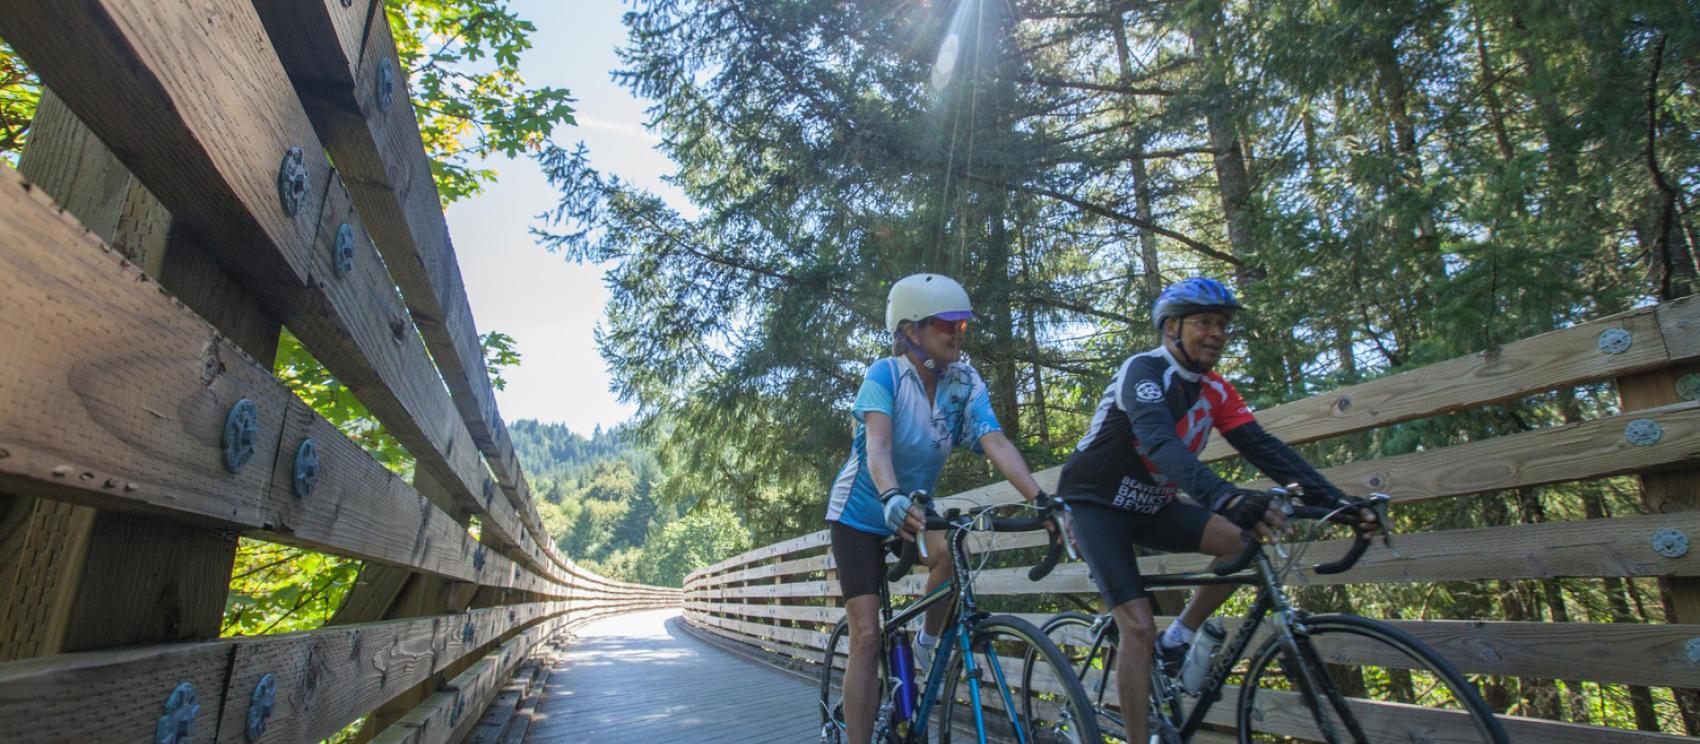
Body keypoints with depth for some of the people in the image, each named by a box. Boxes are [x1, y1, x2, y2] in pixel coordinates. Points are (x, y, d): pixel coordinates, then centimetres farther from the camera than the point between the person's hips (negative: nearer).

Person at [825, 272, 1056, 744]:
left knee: (949, 553, -30)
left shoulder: (965, 382, -12)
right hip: (860, 515, -3)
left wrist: (1042, 499, -40)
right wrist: (891, 497, -58)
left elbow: (997, 444, -25)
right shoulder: (885, 375, -23)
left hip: (915, 508, 3)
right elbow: (877, 444, -39)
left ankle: (927, 644, -2)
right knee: (867, 638, -8)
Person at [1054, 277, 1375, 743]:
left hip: (1150, 505, 7)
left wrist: (1334, 500, -21)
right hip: (1096, 503, -7)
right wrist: (1226, 497, -55)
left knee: (1247, 540, -14)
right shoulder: (1144, 370, -23)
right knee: (1138, 627, -16)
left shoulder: (1215, 391, 0)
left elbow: (1262, 447, -8)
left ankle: (1177, 641, 4)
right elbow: (1160, 441, -40)